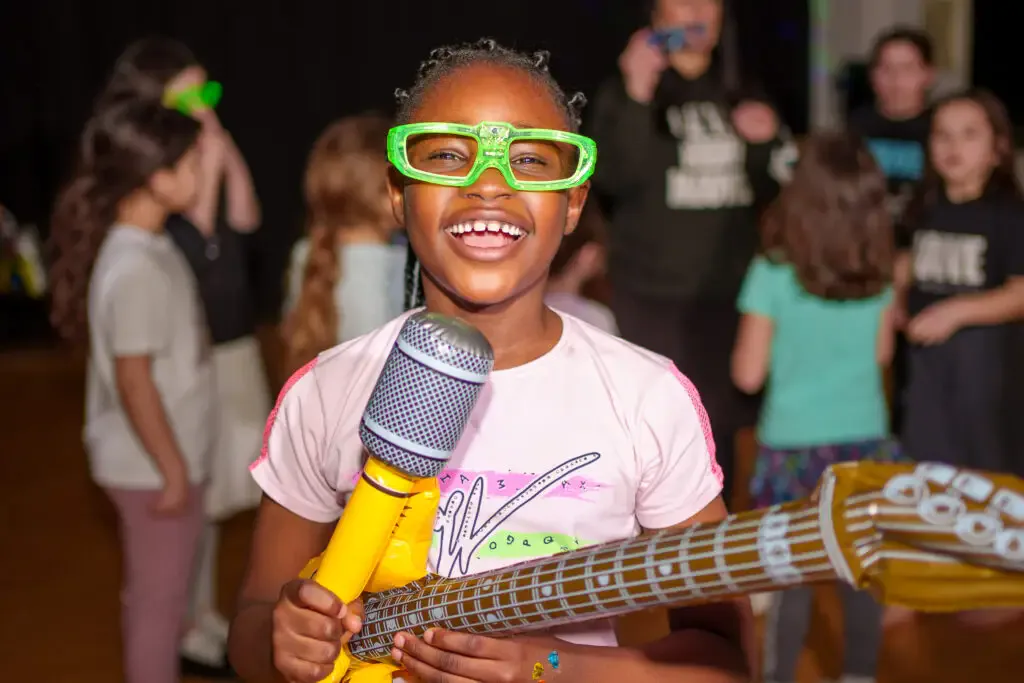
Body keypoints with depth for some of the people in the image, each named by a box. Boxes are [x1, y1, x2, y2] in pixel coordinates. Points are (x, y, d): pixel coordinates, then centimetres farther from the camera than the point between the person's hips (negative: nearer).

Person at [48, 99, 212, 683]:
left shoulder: (147, 245, 4)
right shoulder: (135, 268, -26)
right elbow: (132, 379, -24)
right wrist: (173, 469, -18)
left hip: (159, 457, 9)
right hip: (153, 464, -9)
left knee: (155, 594, 23)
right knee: (159, 599, 6)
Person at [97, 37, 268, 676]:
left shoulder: (199, 159, 6)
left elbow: (246, 220, -3)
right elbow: (191, 249, -23)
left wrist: (226, 147, -7)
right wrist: (207, 168, -22)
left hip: (231, 346, 8)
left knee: (211, 493, 17)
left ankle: (205, 612, 31)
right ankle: (184, 629, 15)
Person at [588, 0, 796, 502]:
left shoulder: (741, 97, 14)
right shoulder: (625, 92, 1)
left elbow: (769, 191, 17)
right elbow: (615, 180, -15)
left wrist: (767, 142, -1)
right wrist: (637, 95, -21)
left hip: (730, 289, 4)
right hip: (654, 293, -4)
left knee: (723, 424, 8)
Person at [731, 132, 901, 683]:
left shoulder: (773, 274, -15)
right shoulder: (879, 274, -4)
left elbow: (748, 374, -10)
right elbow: (881, 353, 9)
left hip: (793, 448, -3)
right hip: (865, 441, 3)